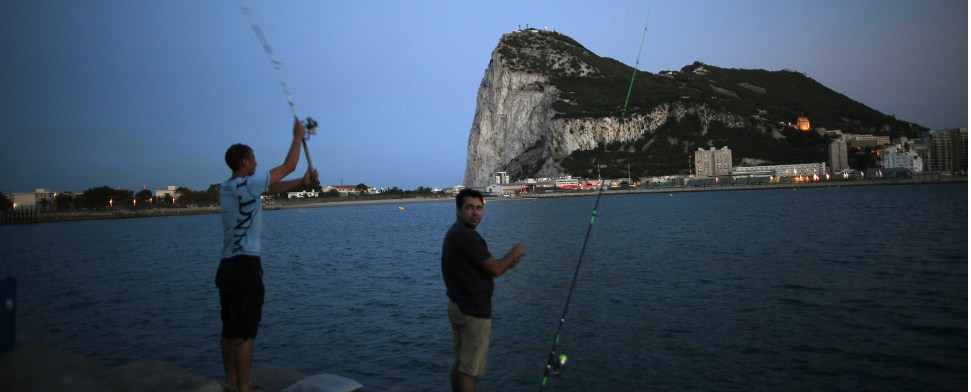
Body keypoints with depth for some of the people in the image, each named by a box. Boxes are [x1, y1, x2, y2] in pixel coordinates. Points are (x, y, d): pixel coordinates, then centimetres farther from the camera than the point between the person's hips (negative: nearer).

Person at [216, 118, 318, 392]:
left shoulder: (226, 188, 12)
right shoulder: (247, 185, -13)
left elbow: (273, 189, 19)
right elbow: (288, 166, -4)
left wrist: (303, 182, 16)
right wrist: (298, 137, 9)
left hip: (228, 266, 9)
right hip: (246, 267, -9)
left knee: (230, 330, 13)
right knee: (245, 332, -4)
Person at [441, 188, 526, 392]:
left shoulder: (454, 232, 11)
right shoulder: (466, 235, -20)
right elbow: (494, 270, -18)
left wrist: (506, 263, 9)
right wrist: (514, 253, 0)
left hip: (457, 305, 10)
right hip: (474, 311, -10)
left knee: (460, 363, 17)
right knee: (470, 368, -1)